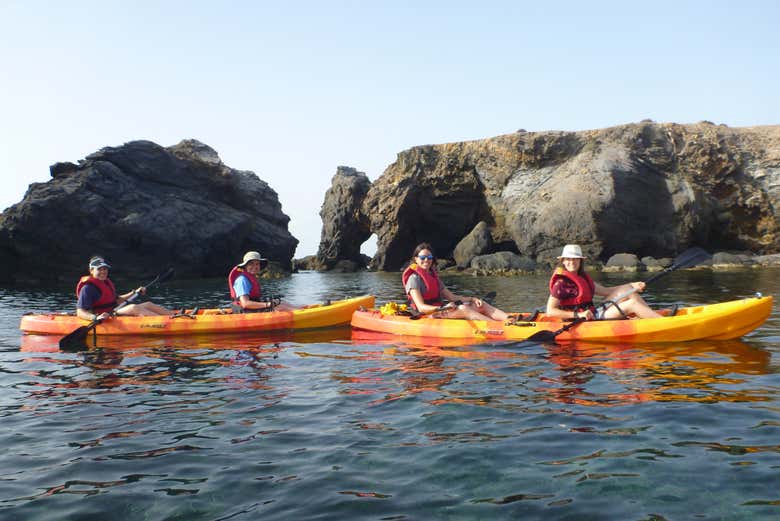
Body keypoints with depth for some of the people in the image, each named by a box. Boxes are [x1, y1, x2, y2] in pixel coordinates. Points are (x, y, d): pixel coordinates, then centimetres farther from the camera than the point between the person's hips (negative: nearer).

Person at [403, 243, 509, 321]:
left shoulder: (433, 277, 20)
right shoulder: (414, 278, -8)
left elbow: (452, 297, 14)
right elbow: (421, 307, -18)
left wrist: (472, 299, -1)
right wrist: (442, 309, -34)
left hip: (439, 312, 9)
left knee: (481, 305, -6)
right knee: (463, 309, -30)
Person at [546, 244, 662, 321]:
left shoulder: (583, 278, 16)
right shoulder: (561, 283, -12)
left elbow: (606, 291, 21)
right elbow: (550, 311, -20)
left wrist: (632, 285, 12)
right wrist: (577, 315, -30)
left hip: (594, 317, 9)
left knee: (627, 290, 5)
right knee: (632, 304, -11)